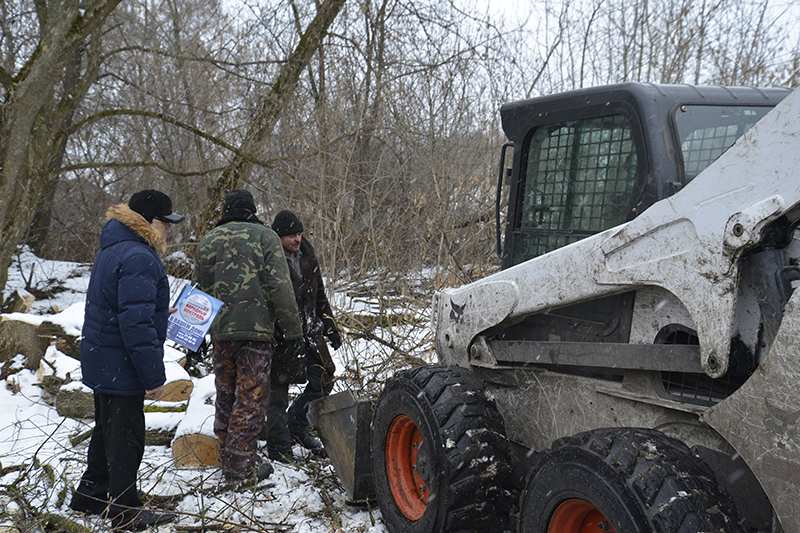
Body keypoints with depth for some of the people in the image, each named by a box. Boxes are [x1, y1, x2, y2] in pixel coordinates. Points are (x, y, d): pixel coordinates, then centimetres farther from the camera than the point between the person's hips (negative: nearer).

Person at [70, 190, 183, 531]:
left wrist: (160, 315, 20)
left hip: (101, 364, 11)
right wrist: (154, 375, -24)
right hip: (121, 369, -11)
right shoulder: (138, 258, -23)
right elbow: (135, 323, -28)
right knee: (125, 438, 1)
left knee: (108, 432, 22)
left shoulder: (114, 249, 12)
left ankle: (90, 497, 35)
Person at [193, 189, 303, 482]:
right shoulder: (264, 236, -1)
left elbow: (198, 290, 17)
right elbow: (279, 285, -10)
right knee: (251, 397, -1)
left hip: (218, 330, 5)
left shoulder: (207, 241, 14)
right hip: (254, 328, -5)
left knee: (225, 394, 17)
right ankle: (241, 466, 0)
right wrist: (293, 328, -5)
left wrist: (196, 337, 26)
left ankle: (227, 456, 26)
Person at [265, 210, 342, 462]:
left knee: (324, 379, 9)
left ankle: (297, 426, 28)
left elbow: (319, 295, 20)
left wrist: (330, 327, 18)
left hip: (309, 333, 7)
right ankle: (278, 446, 16)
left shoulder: (307, 257, 8)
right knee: (278, 389, 1)